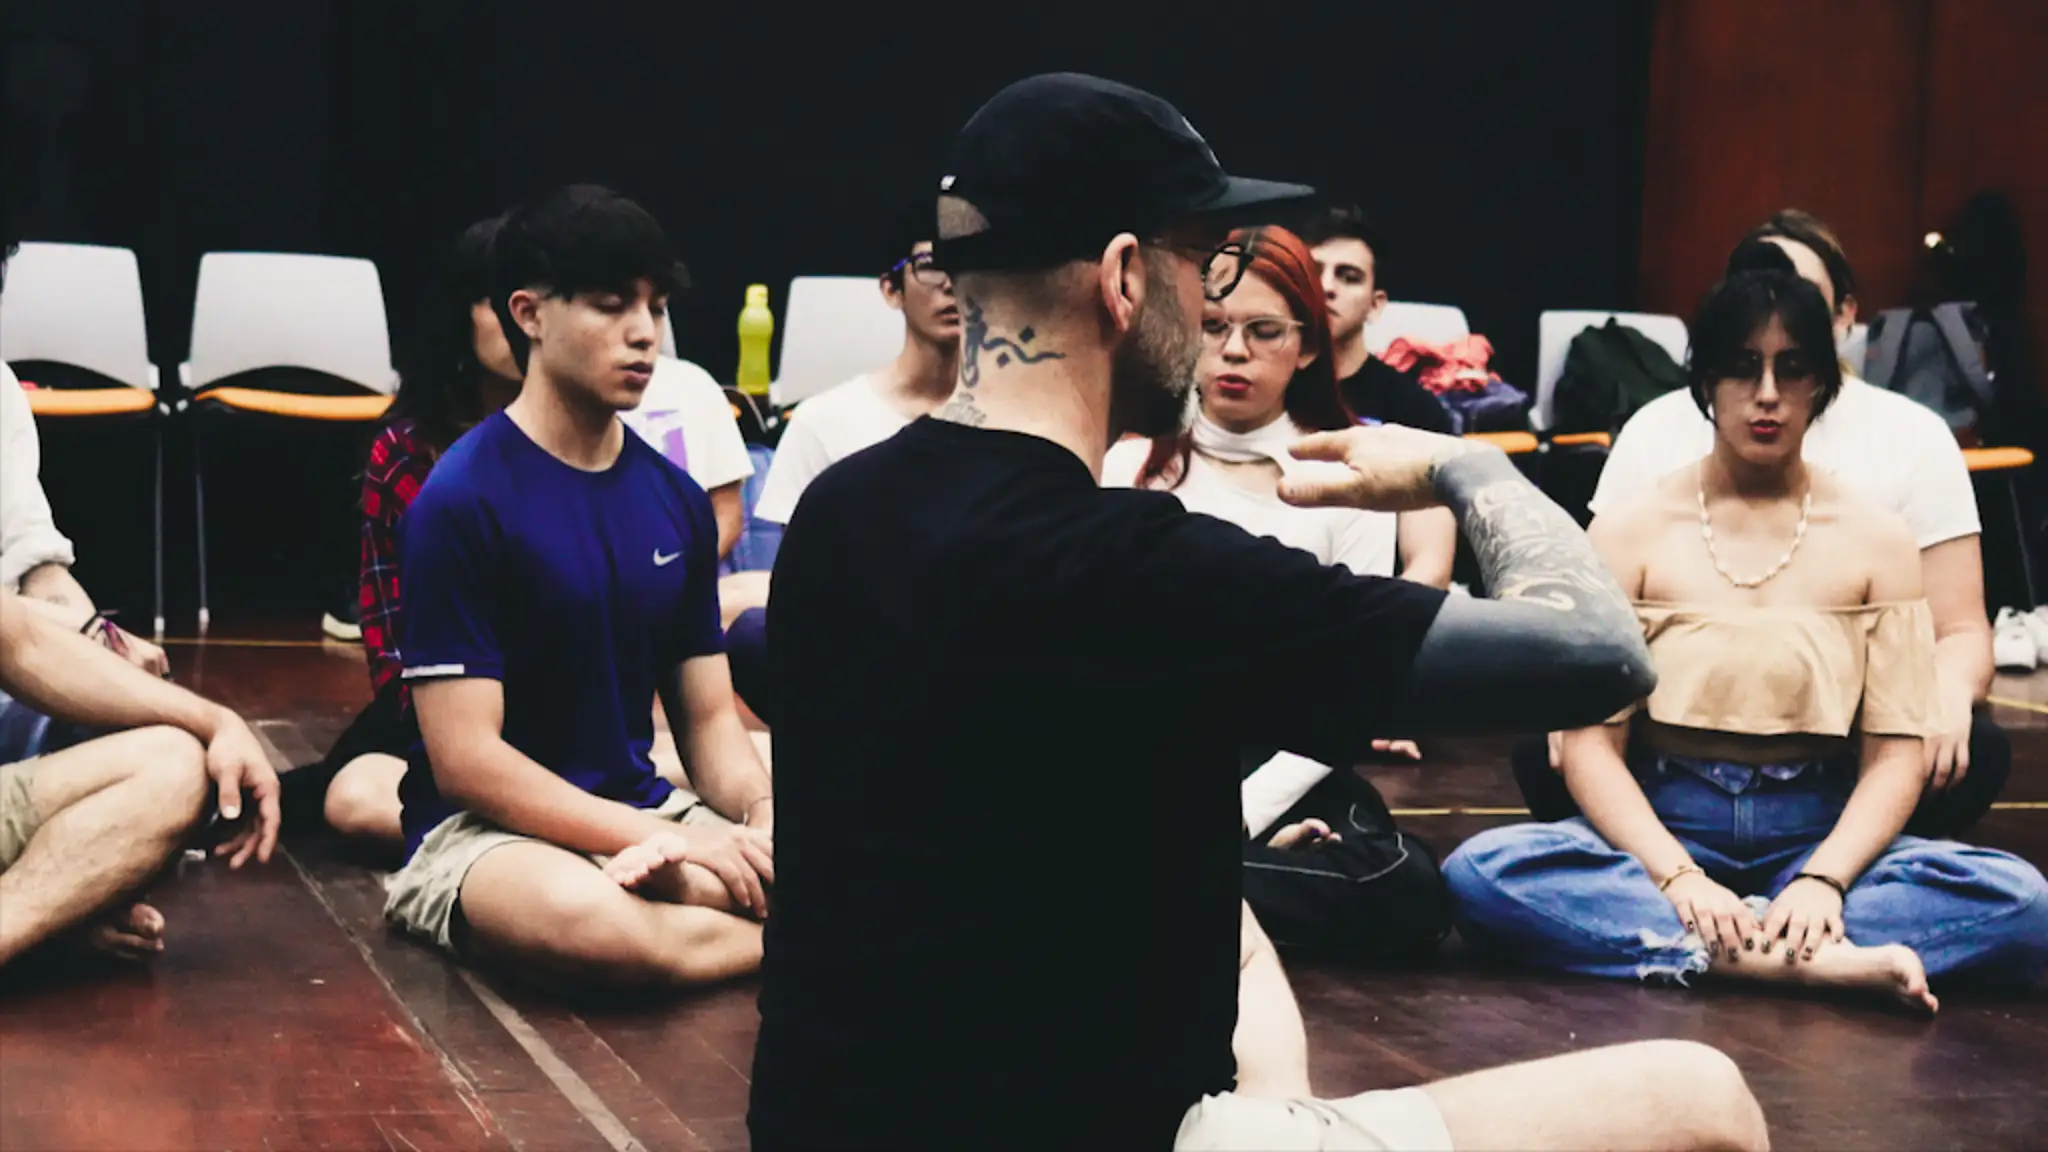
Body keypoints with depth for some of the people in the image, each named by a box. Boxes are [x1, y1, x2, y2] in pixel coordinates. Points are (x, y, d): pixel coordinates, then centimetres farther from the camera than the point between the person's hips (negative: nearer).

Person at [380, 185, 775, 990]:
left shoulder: (677, 498, 6)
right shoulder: (461, 500, -13)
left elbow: (708, 716, 11)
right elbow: (465, 760, -17)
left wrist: (763, 817, -12)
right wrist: (668, 840, -22)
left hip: (642, 812, 5)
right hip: (485, 829, -5)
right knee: (586, 920, -39)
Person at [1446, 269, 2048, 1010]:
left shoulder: (1876, 540, 5)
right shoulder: (1631, 530, 2)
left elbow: (1895, 755, -1)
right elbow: (1591, 743, -5)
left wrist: (1824, 879, -20)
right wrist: (1678, 878, -21)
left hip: (1818, 834, 0)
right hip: (1664, 826, 0)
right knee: (1481, 872, -33)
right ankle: (1819, 963, -32)